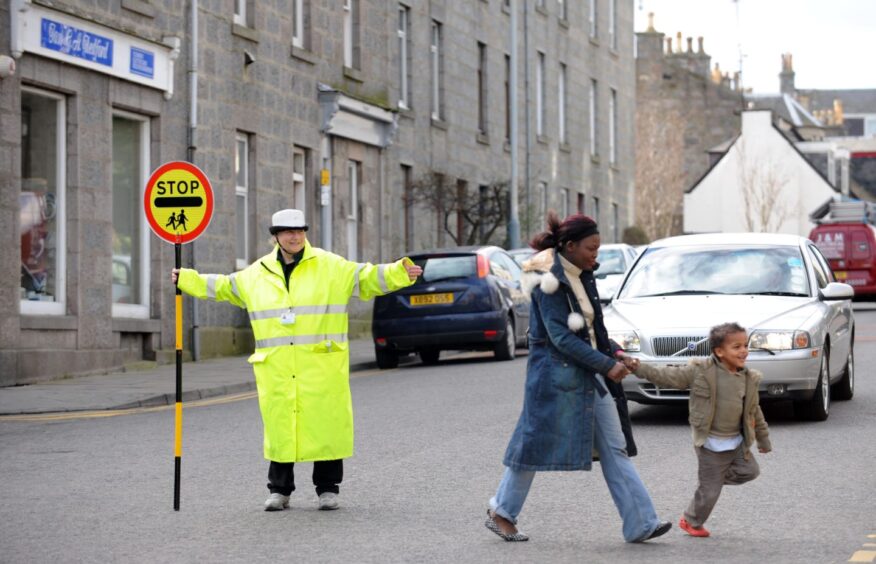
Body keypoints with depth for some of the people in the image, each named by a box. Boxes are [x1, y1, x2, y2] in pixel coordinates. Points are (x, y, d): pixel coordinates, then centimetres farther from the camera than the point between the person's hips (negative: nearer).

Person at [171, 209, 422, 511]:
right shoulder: (256, 274, 13)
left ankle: (327, 489, 10)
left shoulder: (331, 267, 4)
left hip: (320, 365, -2)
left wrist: (401, 272, -12)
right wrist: (185, 279, 27)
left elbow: (367, 278, 2)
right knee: (279, 426, 3)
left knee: (325, 423, -1)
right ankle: (279, 490, 14)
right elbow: (222, 287, 26)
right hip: (276, 369, 2)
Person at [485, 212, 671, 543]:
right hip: (557, 373, -8)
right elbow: (561, 337, -21)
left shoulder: (582, 276, 9)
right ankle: (501, 513, 19)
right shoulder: (550, 282, -16)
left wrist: (615, 353, 3)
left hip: (591, 375, 8)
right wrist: (606, 365, -21)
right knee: (537, 444, 2)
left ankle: (639, 525, 1)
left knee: (614, 447, 3)